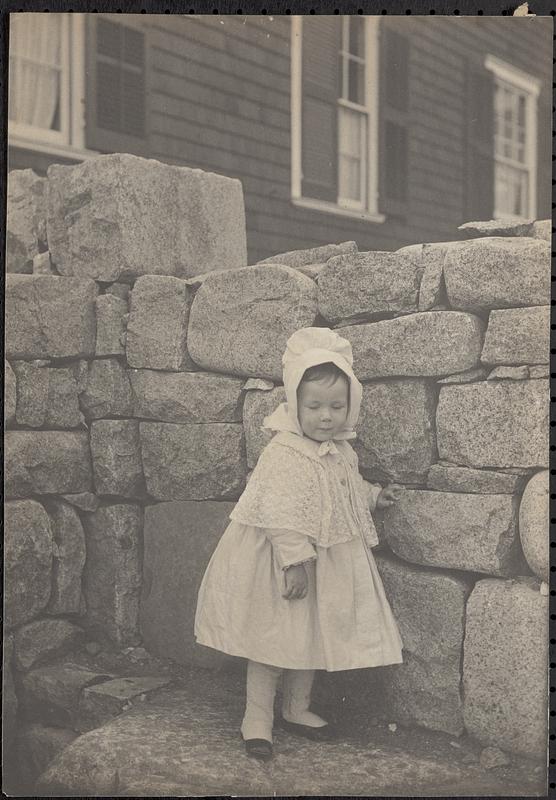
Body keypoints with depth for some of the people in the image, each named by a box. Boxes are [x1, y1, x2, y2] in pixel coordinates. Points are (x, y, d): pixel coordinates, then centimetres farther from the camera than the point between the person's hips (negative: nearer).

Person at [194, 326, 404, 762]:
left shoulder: (342, 451, 3)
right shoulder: (283, 455, -23)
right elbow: (281, 516, -25)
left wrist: (376, 496, 10)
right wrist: (294, 562, -27)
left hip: (327, 562, 8)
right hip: (284, 563, -8)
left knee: (312, 637, 18)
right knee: (273, 639, 4)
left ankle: (296, 708, 36)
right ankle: (257, 716, 20)